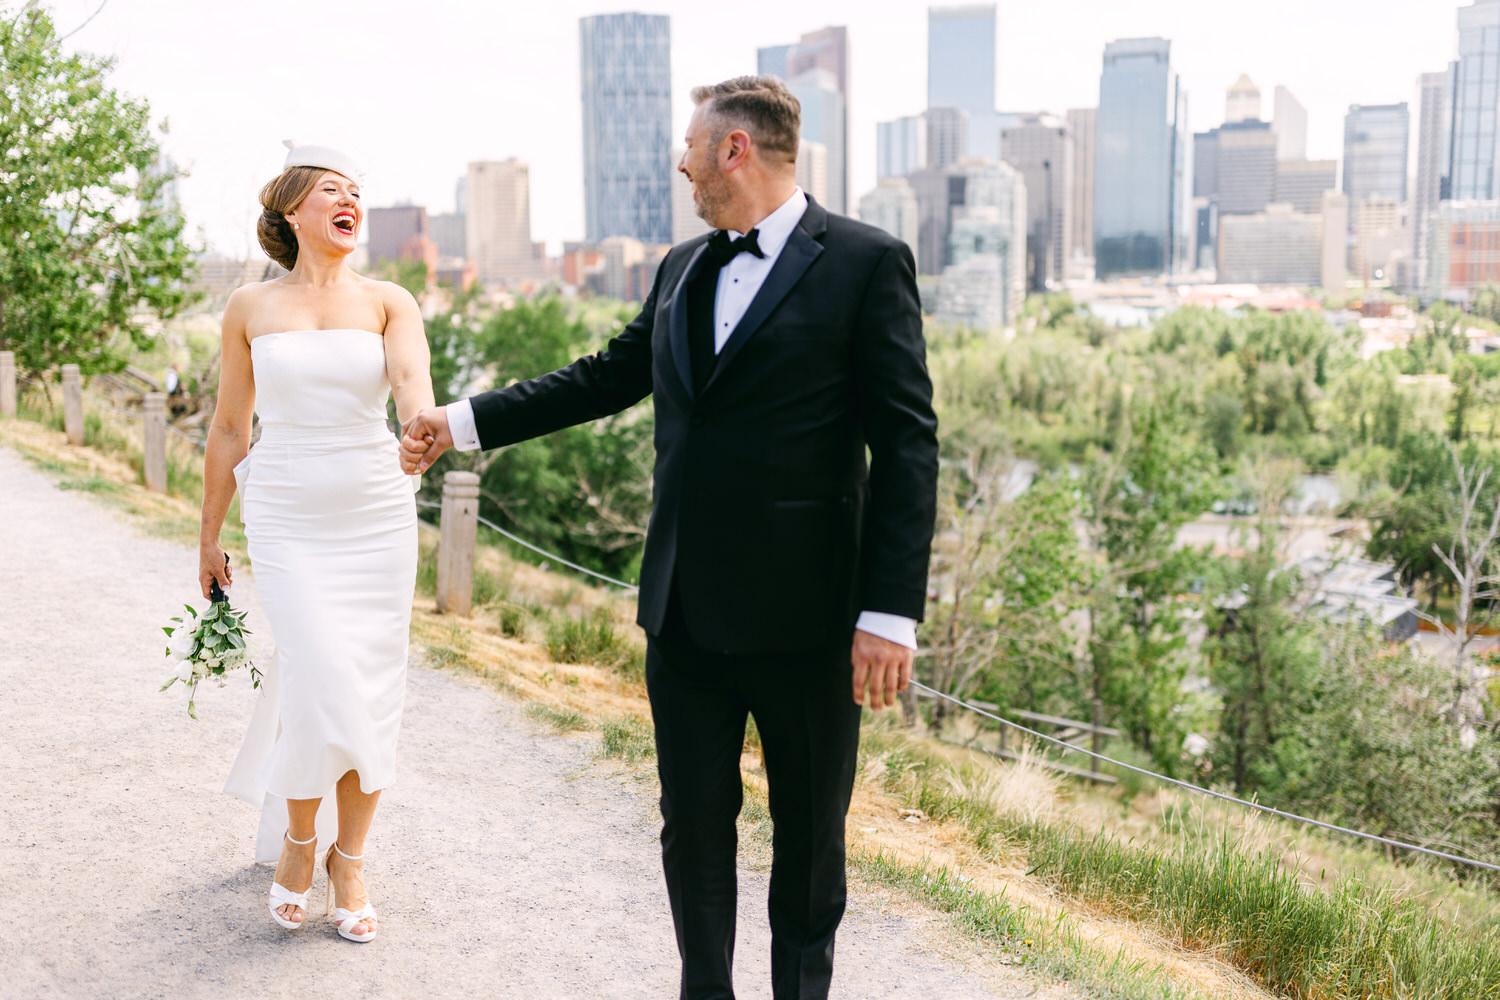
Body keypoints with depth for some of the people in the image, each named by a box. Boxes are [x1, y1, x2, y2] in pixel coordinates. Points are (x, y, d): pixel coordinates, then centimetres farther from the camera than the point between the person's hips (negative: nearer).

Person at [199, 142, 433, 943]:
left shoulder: (388, 303, 1)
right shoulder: (250, 309, 3)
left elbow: (412, 378, -19)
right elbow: (228, 429, 9)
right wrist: (209, 538, 13)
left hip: (377, 515, 1)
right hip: (287, 520, -1)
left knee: (371, 694, 3)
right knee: (327, 686, -12)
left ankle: (349, 861, 23)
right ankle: (297, 839, 16)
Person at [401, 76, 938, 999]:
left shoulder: (866, 263, -7)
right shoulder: (682, 270, 13)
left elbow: (908, 446, -11)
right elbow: (605, 378, 22)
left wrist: (891, 612, -17)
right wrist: (465, 422, 22)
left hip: (803, 613, -5)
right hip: (684, 610, 6)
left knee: (810, 836, 11)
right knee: (693, 824, 15)